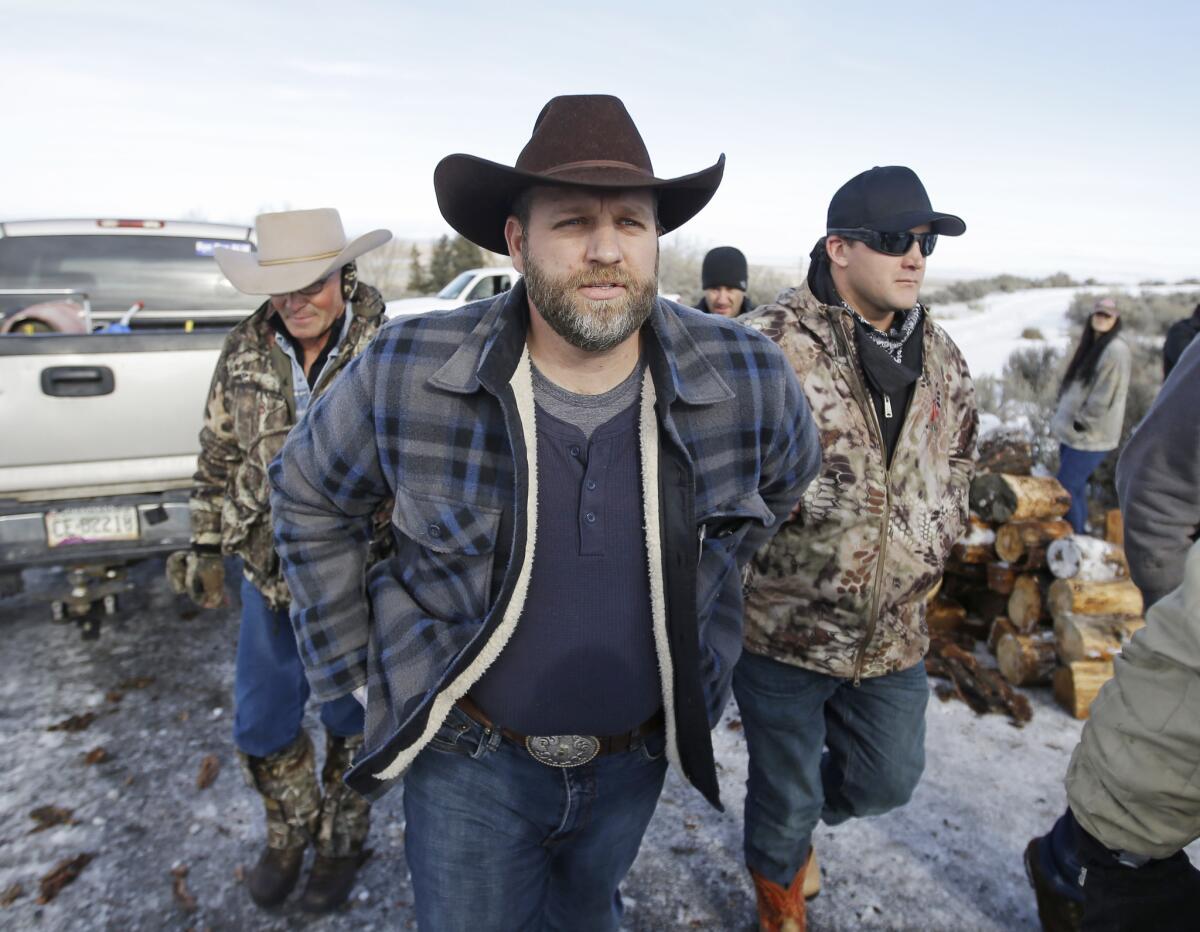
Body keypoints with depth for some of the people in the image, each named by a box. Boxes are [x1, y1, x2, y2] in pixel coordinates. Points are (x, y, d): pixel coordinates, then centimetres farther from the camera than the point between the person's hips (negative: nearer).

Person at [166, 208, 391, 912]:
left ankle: (343, 843, 43)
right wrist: (206, 546, 7)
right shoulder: (244, 354, -2)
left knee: (351, 721, 16)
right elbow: (218, 458, 8)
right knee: (262, 726, 18)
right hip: (267, 574, 4)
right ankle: (290, 836, 46)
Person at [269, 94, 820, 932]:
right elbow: (310, 496, -3)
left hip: (636, 755, 3)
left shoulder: (751, 381, -18)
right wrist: (348, 659, -2)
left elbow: (782, 482, 5)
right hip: (469, 759, -2)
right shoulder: (406, 375, -22)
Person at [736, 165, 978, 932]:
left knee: (890, 779, 21)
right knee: (785, 790, 14)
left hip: (895, 632, 6)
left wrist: (929, 557, 14)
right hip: (783, 627, -5)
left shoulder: (943, 359, 5)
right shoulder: (773, 344, -17)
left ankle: (801, 819, 55)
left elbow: (957, 467, 18)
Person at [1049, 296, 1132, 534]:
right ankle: (1079, 532, 27)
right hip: (1073, 432, 9)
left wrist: (1082, 422, -15)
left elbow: (1106, 397, -20)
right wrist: (1064, 420, 14)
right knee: (1076, 487, 16)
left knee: (1065, 488, -7)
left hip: (1089, 436, -9)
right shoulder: (1091, 345, 14)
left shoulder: (1116, 350, -14)